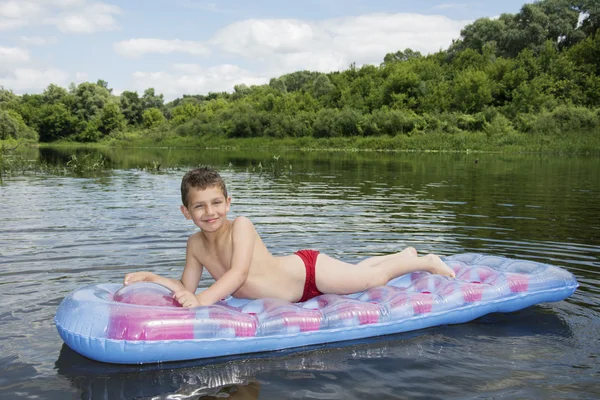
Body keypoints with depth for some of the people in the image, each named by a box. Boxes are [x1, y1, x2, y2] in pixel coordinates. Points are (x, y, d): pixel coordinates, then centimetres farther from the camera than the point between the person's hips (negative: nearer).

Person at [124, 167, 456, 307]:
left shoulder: (241, 226, -28)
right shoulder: (195, 244, -10)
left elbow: (238, 273, -39)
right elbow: (187, 288, -3)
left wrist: (203, 299, -50)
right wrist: (150, 277, -16)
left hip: (310, 272, -7)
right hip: (297, 292, 7)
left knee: (372, 278, 10)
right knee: (357, 271, 27)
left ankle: (424, 262, 37)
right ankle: (404, 255, 52)